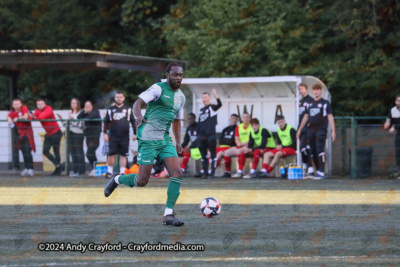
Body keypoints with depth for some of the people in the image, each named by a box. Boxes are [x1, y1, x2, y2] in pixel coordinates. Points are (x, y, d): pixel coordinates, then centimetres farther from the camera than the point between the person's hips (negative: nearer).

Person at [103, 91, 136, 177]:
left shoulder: (128, 109, 8)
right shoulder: (110, 109, 9)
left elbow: (133, 122, 10)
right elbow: (106, 122, 11)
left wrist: (135, 133, 5)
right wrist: (105, 133, 3)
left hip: (124, 137, 0)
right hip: (113, 137, 0)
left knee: (123, 155, 2)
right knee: (111, 154, -5)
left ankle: (122, 172, 8)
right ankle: (109, 171, 8)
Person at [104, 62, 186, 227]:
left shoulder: (181, 97, 15)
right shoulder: (158, 89, -8)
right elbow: (138, 103, -17)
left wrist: (178, 142, 17)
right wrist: (138, 116, -39)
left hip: (165, 141, 7)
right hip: (148, 139, -7)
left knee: (177, 174, -12)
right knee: (142, 181, -6)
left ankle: (168, 215, -8)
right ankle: (117, 179, 26)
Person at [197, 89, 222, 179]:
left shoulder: (212, 108, 1)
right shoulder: (201, 110, 18)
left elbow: (219, 104, -22)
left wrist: (216, 96, -38)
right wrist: (198, 135, 16)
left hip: (211, 135, -6)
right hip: (202, 136, 6)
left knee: (213, 155, -4)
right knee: (203, 155, 7)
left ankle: (212, 173, -3)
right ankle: (205, 173, 11)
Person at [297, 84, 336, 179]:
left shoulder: (325, 103, 3)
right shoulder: (310, 104, 17)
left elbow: (330, 117, 0)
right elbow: (306, 117, 23)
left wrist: (333, 131, -8)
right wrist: (300, 129, 19)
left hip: (321, 129, -6)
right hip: (311, 130, 6)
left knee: (320, 150, -14)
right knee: (312, 151, 4)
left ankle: (321, 172, -17)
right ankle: (318, 170, 13)